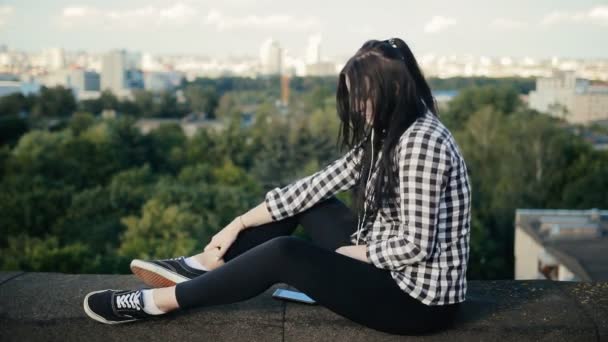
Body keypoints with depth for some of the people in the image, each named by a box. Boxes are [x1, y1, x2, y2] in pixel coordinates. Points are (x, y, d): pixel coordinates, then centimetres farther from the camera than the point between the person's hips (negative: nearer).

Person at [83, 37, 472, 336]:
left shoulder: (422, 142, -23)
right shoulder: (388, 133, 7)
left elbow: (414, 245, -27)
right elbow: (318, 184, 4)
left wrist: (346, 252, -11)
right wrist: (239, 224, 2)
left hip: (420, 298, -9)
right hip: (390, 270, 9)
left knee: (282, 253, -21)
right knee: (303, 202, 8)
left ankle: (158, 302, -4)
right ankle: (202, 266, 9)